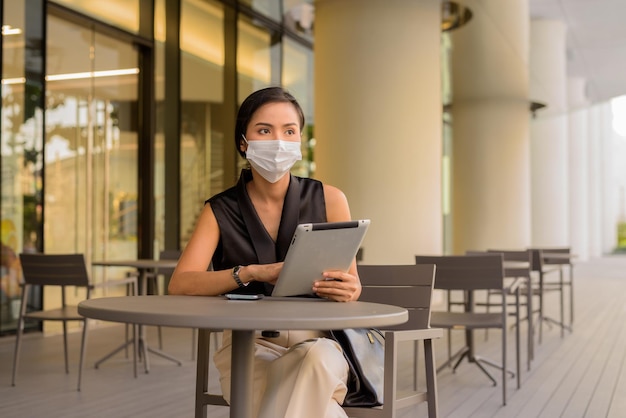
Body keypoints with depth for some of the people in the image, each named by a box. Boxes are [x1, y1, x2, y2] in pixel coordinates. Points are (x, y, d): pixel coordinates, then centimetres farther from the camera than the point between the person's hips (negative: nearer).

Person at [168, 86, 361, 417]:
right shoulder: (220, 211, 1)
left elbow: (352, 285, 6)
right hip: (247, 347, -1)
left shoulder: (328, 200, 1)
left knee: (316, 359, -36)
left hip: (316, 338, 2)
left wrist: (347, 290, -20)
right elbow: (179, 285, -12)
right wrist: (253, 272, -28)